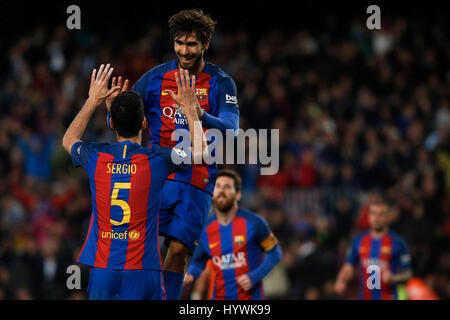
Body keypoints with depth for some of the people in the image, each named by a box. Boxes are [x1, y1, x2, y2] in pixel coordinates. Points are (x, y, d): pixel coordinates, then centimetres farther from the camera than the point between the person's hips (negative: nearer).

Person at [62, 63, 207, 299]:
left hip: (102, 269, 2)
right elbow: (200, 150, 13)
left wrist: (92, 101, 32)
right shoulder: (156, 160, -6)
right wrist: (189, 107, 23)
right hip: (142, 270, -2)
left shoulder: (96, 157, 2)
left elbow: (68, 140, 27)